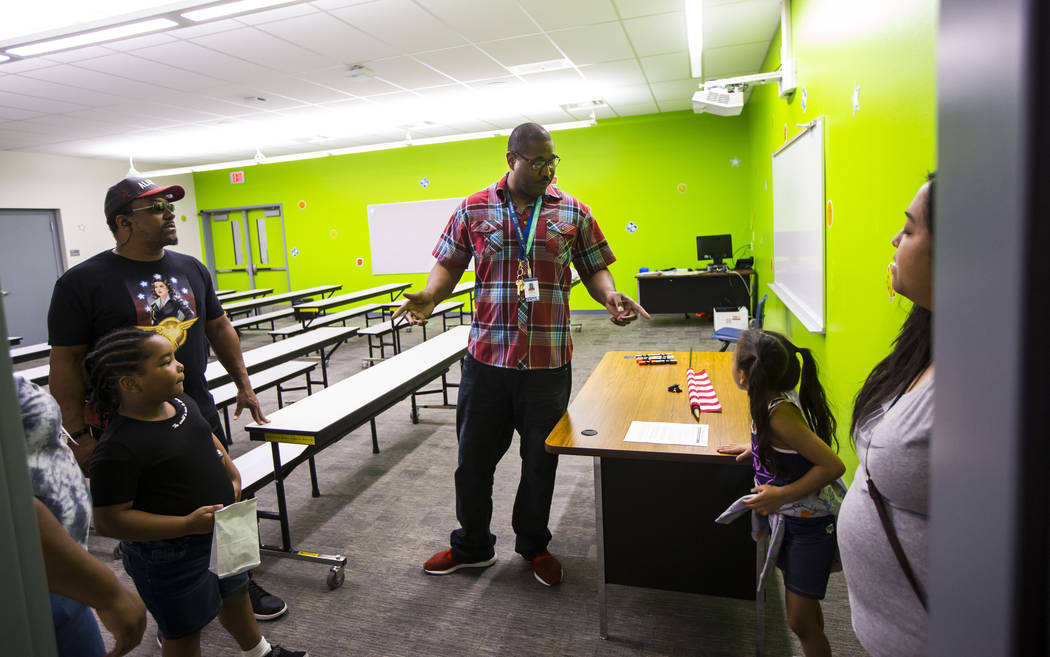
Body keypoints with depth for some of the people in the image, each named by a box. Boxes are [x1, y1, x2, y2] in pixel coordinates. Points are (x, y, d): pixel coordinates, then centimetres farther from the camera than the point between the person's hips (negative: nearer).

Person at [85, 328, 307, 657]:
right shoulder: (117, 448, -28)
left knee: (234, 592, 29)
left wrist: (232, 475, 3)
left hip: (220, 529, 8)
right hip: (169, 556, -8)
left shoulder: (182, 402, -3)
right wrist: (187, 524, -31)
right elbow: (109, 520, -27)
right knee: (184, 630, 15)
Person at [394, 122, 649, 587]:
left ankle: (534, 545, 37)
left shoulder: (573, 212, 5)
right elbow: (449, 264, 6)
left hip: (549, 360, 0)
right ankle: (471, 546, 35)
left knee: (541, 459, 13)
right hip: (487, 356, 0)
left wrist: (610, 297, -14)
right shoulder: (473, 209, 4)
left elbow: (594, 268, 7)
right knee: (474, 456, 12)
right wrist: (430, 295, -14)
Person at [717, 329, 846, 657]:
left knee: (800, 622, 3)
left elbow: (833, 466, -29)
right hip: (789, 518, 9)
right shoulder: (779, 397, -4)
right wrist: (756, 448, 9)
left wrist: (782, 495, -24)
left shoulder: (779, 414, -30)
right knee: (803, 609, 24)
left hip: (811, 523, -9)